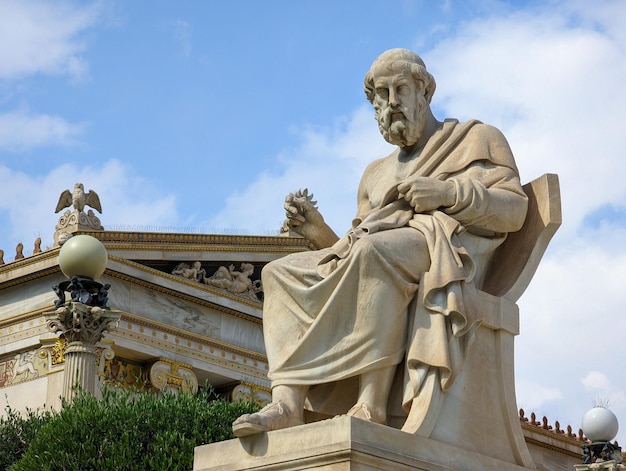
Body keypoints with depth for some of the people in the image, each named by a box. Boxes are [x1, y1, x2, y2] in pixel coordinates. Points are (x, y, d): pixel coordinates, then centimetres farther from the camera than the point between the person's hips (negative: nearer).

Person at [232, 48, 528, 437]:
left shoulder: (476, 139, 19)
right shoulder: (377, 173, 33)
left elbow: (514, 209, 4)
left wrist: (450, 192, -13)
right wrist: (320, 232, 2)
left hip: (446, 247, -6)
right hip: (379, 253, 7)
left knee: (374, 252, -38)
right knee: (283, 273, -12)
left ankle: (371, 407, -44)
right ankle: (287, 402, -31)